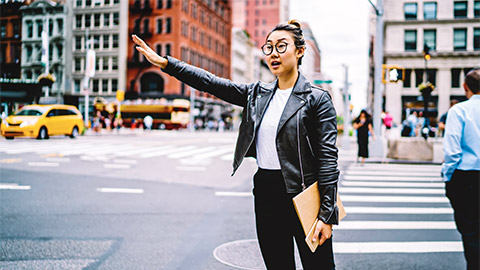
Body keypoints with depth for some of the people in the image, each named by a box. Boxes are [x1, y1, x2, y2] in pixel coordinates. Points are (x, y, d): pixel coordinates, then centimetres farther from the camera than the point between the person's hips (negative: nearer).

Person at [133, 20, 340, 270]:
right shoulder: (258, 94, 10)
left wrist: (326, 215, -14)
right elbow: (212, 83, 7)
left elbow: (328, 159, -10)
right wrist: (165, 62, -1)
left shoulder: (317, 99, -6)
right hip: (265, 193, 5)